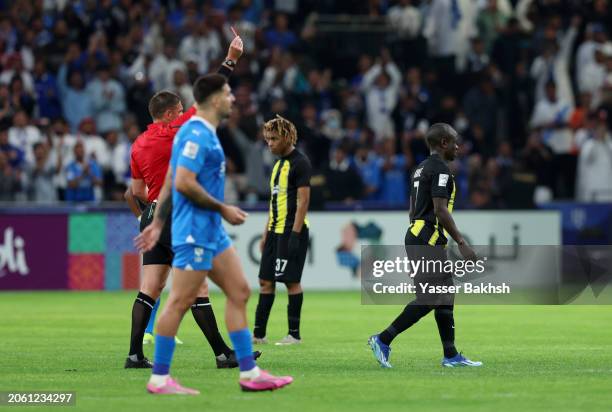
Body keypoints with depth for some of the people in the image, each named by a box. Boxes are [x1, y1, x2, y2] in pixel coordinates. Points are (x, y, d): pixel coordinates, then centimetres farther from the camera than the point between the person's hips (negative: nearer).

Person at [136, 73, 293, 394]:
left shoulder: (201, 133, 16)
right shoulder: (197, 134, -15)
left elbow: (169, 181, 19)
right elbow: (184, 183, -23)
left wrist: (158, 223, 20)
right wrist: (223, 209, -15)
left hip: (212, 231, 10)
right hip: (195, 231, -10)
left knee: (239, 292, 8)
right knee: (180, 302, -6)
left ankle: (249, 373, 9)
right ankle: (159, 379, -1)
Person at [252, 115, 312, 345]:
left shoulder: (300, 163, -10)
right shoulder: (279, 164, 18)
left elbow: (303, 200, -16)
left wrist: (295, 234, -21)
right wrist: (266, 234, 20)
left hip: (292, 231, -9)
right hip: (276, 231, 9)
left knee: (291, 281, -5)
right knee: (266, 281, 7)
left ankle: (294, 334, 0)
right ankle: (258, 333, 9)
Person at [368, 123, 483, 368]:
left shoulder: (421, 169, 18)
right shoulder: (440, 169, -12)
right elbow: (440, 210, -19)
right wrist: (462, 243, -18)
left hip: (415, 236, 11)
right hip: (429, 240, -11)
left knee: (445, 298, 11)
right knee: (428, 300, -9)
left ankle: (451, 356, 12)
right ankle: (383, 340, -9)